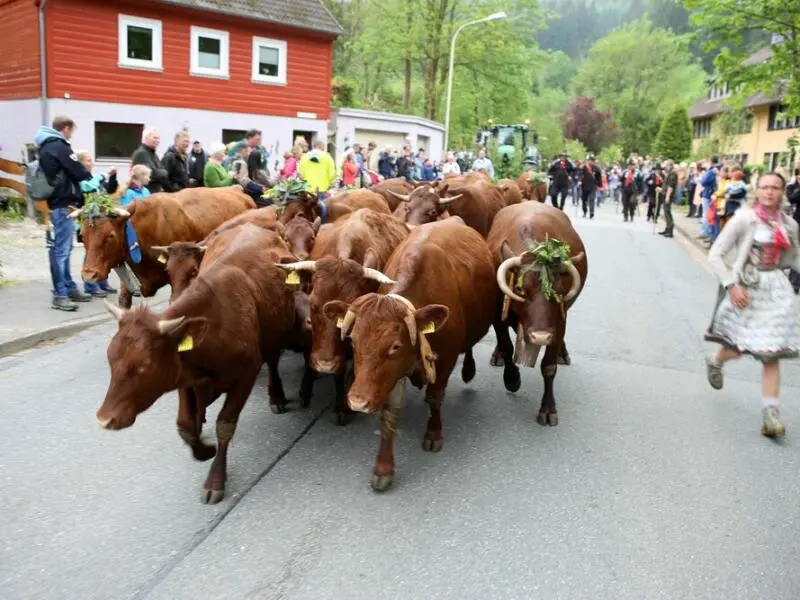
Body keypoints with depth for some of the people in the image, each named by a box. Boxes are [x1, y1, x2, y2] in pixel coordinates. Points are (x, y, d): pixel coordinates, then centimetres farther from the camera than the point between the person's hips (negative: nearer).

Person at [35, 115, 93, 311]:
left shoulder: (45, 146, 17)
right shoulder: (58, 146, -12)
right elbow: (78, 172, -12)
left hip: (56, 202, 10)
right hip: (63, 204, -10)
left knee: (64, 248, 14)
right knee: (61, 249, -9)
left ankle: (69, 288, 21)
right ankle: (60, 295, -8)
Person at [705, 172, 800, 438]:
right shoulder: (744, 218, -10)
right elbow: (715, 255, -11)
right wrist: (731, 286, -18)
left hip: (776, 289, 4)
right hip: (747, 288, -4)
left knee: (771, 353, 0)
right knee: (739, 347, 8)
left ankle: (771, 413, 2)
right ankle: (715, 361, 44)